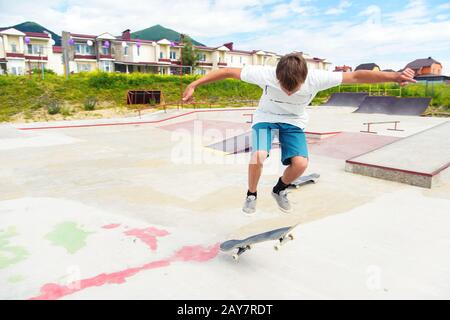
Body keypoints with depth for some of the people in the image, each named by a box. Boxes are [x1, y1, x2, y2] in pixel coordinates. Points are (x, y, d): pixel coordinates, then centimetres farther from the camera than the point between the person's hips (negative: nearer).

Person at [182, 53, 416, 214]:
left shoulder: (316, 78, -29)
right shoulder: (265, 74, -31)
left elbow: (356, 76, -23)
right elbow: (228, 72, -22)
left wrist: (394, 76, -28)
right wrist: (194, 85, -21)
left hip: (294, 121, 1)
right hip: (266, 117, -1)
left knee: (300, 163, -21)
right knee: (258, 156, -29)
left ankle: (280, 189, 13)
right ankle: (251, 194, 2)